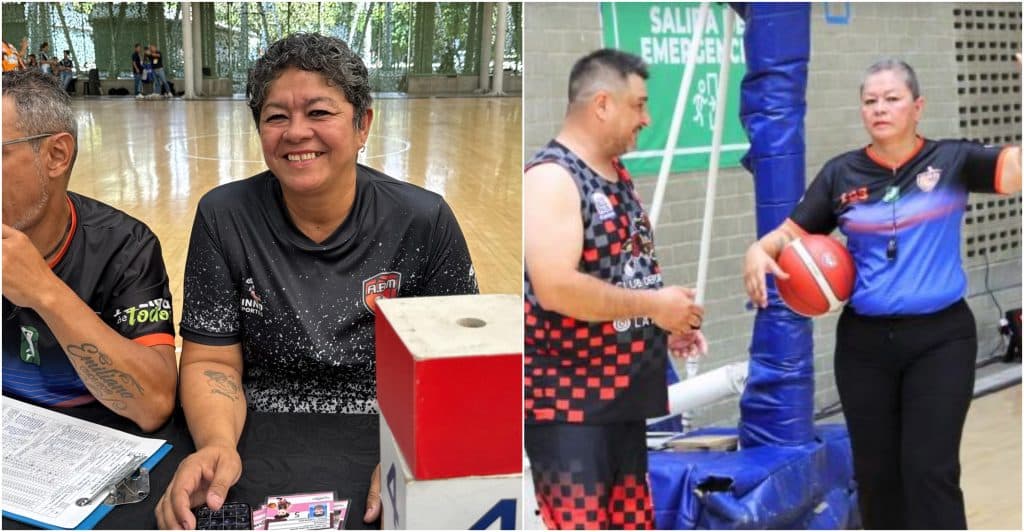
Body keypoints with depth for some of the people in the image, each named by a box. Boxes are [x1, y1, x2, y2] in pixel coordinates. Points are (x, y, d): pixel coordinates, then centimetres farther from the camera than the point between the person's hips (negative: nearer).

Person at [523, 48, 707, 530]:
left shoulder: (616, 175, 12)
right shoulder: (551, 177, -17)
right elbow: (555, 288, -28)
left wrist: (662, 325, 7)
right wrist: (653, 305, -19)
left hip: (621, 392, 9)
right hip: (567, 400, -9)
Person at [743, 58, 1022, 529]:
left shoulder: (950, 161, -2)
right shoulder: (841, 175, 3)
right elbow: (791, 233, 4)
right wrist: (759, 252, -17)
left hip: (940, 338, -2)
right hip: (865, 342, 3)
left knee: (930, 471, -4)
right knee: (875, 471, 12)